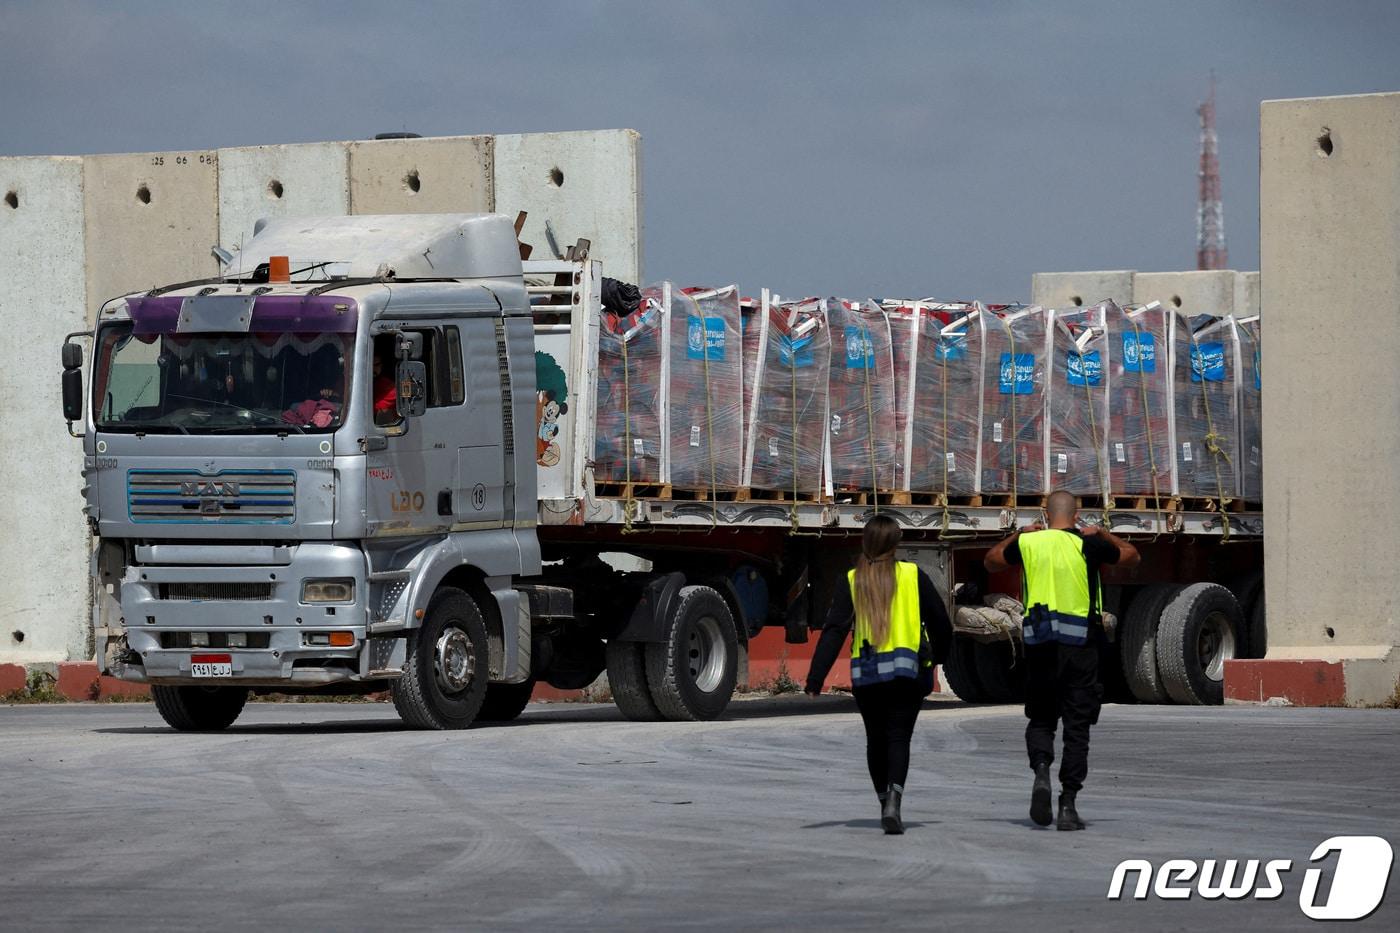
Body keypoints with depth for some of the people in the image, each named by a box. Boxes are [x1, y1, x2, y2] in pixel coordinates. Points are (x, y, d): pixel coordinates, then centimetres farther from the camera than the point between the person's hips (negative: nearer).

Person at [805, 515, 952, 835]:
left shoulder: (853, 582, 2)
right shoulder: (913, 577, 1)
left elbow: (833, 632, -6)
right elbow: (941, 624, 5)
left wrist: (816, 678, -9)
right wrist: (937, 657, 25)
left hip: (865, 674, 1)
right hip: (906, 672, -1)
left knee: (876, 740, 17)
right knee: (898, 737, -5)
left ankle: (885, 802, 26)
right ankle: (893, 801, -27)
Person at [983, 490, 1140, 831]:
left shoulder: (1028, 543, 2)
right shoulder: (1088, 545, -3)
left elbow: (990, 561, 22)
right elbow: (1132, 557, 14)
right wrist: (1104, 533, 26)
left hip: (1040, 645, 1)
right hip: (1081, 645, -1)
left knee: (1040, 719, 15)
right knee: (1077, 726, 3)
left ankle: (1041, 771, -14)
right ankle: (1067, 805, -2)